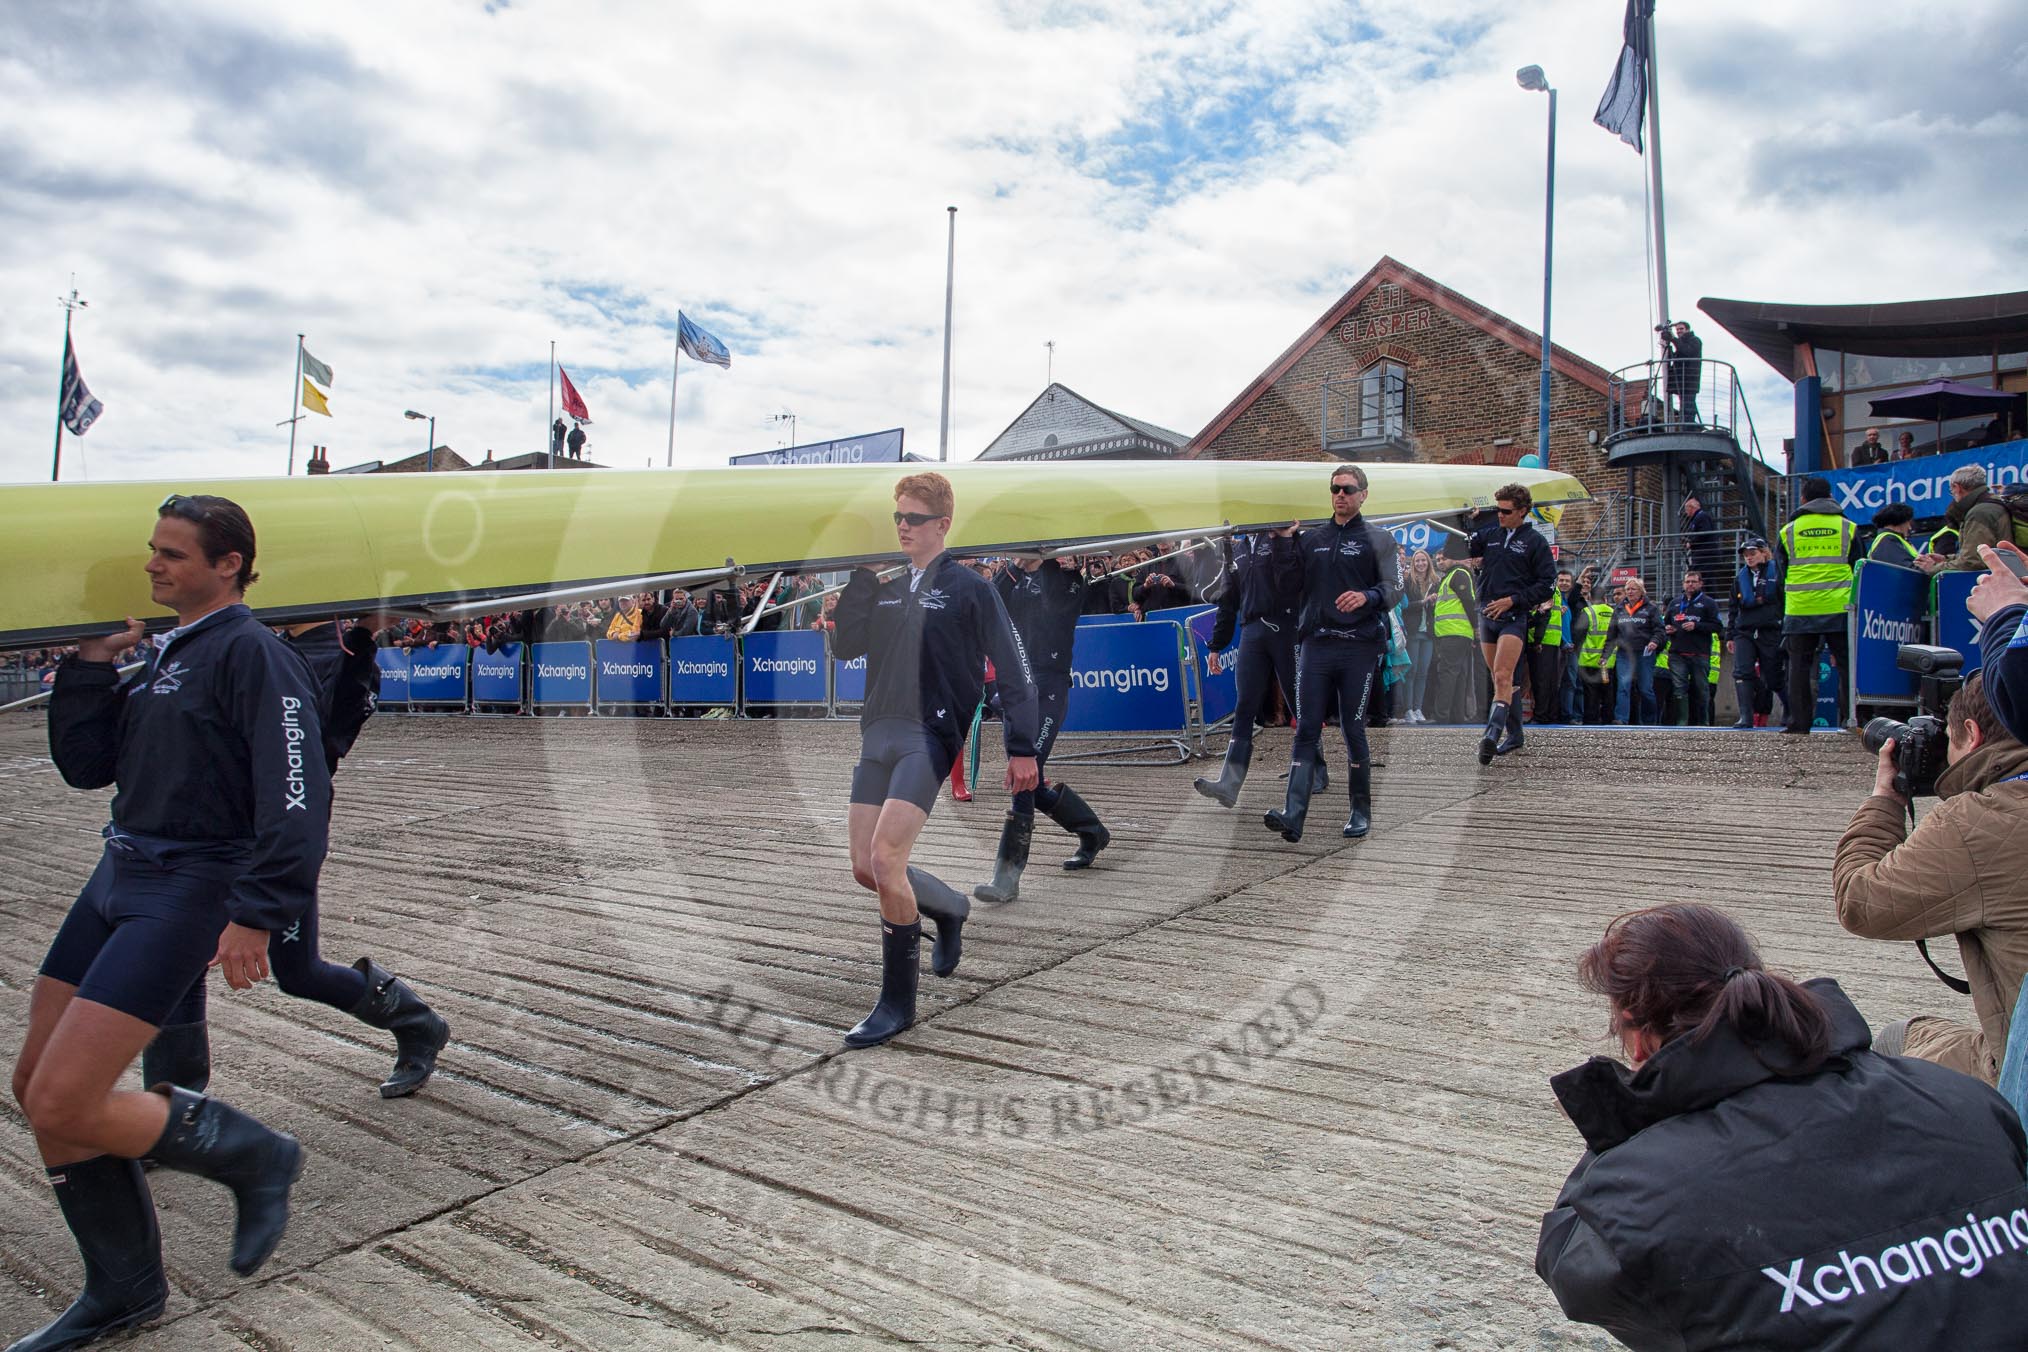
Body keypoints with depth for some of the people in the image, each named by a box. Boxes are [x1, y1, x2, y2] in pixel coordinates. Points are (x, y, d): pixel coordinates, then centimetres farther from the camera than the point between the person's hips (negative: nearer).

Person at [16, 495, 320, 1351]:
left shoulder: (252, 653, -12)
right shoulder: (160, 653, 15)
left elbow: (295, 794, -21)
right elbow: (86, 766, 15)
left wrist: (257, 916, -26)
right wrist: (91, 661, 5)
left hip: (187, 892, -9)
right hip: (118, 877, 9)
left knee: (64, 1108, -13)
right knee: (38, 1087, 11)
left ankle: (255, 1159, 10)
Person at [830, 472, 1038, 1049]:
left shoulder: (969, 588, 0)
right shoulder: (885, 588, 17)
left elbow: (1012, 669, -1)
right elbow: (846, 646, 7)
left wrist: (1021, 748, -6)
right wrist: (861, 577, -1)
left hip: (931, 736, -7)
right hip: (878, 735, 7)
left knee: (884, 859, -18)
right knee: (865, 869, 7)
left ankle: (898, 1001, -3)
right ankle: (952, 908, 36)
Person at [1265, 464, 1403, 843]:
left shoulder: (1378, 538, 5)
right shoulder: (1310, 538, 16)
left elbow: (1395, 587, -3)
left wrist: (1367, 597, -22)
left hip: (1359, 647, -3)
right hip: (1315, 645, 3)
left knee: (1353, 730, 2)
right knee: (1306, 730, -5)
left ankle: (1361, 811, 17)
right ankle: (1293, 816, -12)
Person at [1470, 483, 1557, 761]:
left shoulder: (1535, 541, -1)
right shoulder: (1489, 534, 12)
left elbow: (1547, 584, -4)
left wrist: (1512, 600, -12)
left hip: (1513, 617, -6)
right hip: (1486, 616, 6)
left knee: (1502, 676, -20)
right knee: (1501, 679, 12)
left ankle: (1493, 734, -31)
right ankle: (1514, 735, 23)